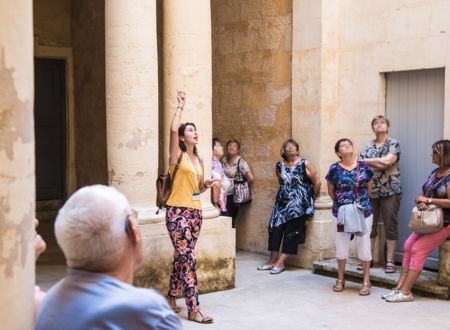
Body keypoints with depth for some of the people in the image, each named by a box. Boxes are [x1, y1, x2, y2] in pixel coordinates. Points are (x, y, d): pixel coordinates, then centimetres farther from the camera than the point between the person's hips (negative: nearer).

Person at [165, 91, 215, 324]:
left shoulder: (199, 160, 15)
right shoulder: (178, 156, -4)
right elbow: (173, 129, -21)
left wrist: (206, 185, 1)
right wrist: (180, 106, -9)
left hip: (195, 212, 7)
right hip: (178, 212, -7)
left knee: (181, 257, 13)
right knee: (188, 259, -11)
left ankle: (171, 297, 28)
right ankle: (193, 309, -10)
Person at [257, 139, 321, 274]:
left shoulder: (304, 164, -5)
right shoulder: (279, 166, 8)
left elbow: (317, 183, -1)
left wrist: (309, 197, 7)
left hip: (299, 203, -5)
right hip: (282, 202, 5)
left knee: (291, 232, -7)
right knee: (275, 228, -3)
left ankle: (280, 263, -4)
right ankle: (273, 260, 4)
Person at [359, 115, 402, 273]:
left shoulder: (393, 143, 1)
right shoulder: (368, 146, 11)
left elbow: (388, 161, -15)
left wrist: (368, 162, -5)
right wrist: (379, 164, -12)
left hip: (390, 191, -3)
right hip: (370, 191, 3)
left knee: (390, 226, -1)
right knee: (369, 225, 4)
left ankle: (390, 261, 4)